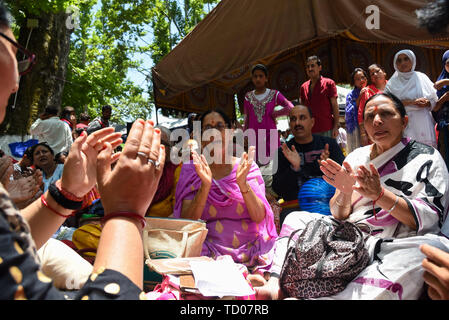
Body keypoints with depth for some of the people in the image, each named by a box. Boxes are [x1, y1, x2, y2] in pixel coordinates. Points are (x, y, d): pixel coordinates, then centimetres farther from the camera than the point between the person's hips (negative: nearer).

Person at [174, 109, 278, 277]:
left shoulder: (248, 167, 6)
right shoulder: (191, 170, 4)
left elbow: (259, 217, -4)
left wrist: (243, 184, -20)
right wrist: (205, 186, -20)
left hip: (251, 250, 1)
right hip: (209, 254, -1)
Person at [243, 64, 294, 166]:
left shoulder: (274, 94, 2)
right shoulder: (248, 96, 10)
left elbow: (290, 108, -12)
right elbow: (246, 119, 13)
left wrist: (274, 114, -6)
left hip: (270, 135, -2)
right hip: (254, 137, 2)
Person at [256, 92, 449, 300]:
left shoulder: (426, 157, 2)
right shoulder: (357, 157, 12)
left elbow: (430, 219, -10)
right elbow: (338, 215, 9)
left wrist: (379, 194, -23)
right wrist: (345, 192, -14)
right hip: (350, 239, 5)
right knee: (296, 218, 3)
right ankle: (275, 286, -17)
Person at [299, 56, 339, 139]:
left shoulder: (329, 83, 2)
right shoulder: (303, 87, 13)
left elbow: (335, 106, -1)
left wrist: (336, 126, -9)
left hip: (327, 130, -3)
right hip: (309, 131, 4)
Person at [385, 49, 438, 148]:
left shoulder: (422, 77, 12)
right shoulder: (393, 82, 8)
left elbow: (434, 100, 12)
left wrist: (426, 103, -10)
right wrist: (413, 102, -11)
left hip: (423, 124, 2)